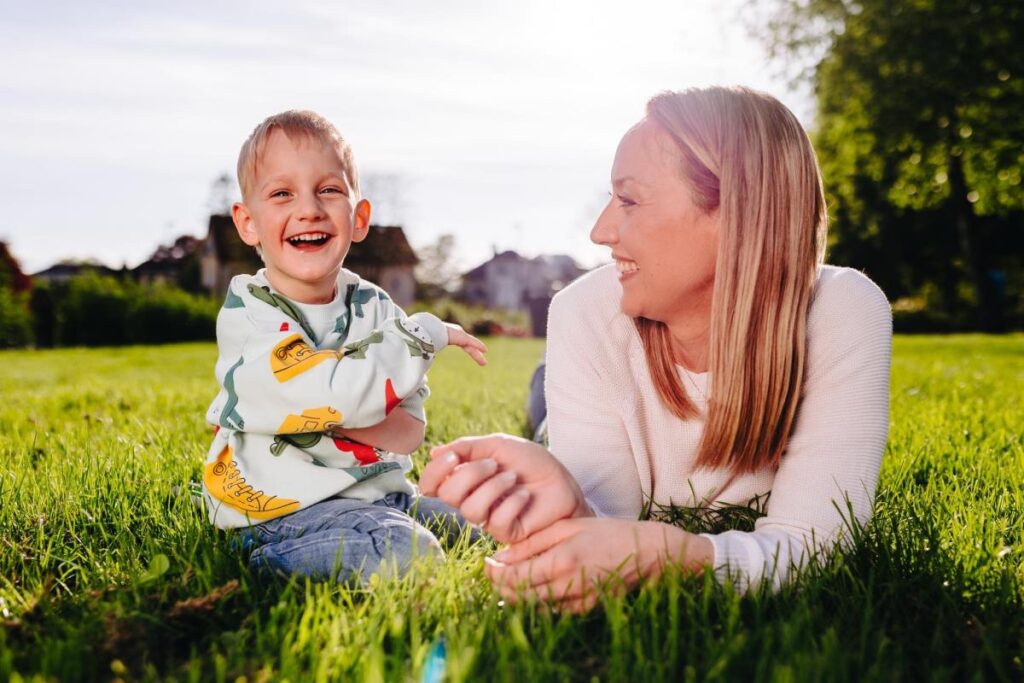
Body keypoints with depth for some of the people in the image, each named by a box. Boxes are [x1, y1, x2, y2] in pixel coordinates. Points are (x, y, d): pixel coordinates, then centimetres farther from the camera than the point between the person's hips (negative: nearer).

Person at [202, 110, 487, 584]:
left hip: (378, 491, 7)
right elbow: (336, 394, -28)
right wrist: (426, 334, -17)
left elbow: (408, 432, -4)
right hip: (286, 507, -7)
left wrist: (330, 410, -22)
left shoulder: (374, 307, 4)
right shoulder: (248, 315, -13)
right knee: (405, 554, -29)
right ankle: (268, 568, -8)